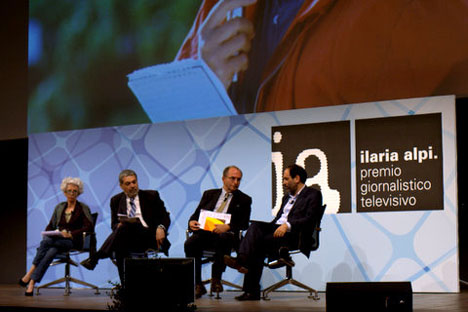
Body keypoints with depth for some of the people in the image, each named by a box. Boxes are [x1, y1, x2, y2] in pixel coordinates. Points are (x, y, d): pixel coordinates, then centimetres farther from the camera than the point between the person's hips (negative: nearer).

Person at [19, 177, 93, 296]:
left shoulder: (83, 208, 4)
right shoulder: (59, 207, 18)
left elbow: (89, 226, -8)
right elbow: (51, 225, 21)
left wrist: (71, 234, -19)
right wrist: (46, 234, -3)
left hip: (73, 241, -4)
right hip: (57, 240, 4)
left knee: (46, 241, -34)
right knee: (51, 252, -35)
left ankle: (30, 274, -36)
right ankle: (31, 283, -41)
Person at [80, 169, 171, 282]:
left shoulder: (152, 196, 13)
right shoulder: (116, 200, 17)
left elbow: (165, 217, 10)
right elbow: (114, 224, 14)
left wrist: (161, 228, -13)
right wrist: (118, 226, -13)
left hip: (149, 238, -2)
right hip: (130, 240, 2)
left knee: (128, 225, -34)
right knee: (119, 244, -37)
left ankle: (96, 257, -39)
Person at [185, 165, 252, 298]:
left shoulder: (244, 200, 15)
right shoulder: (209, 194, 22)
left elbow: (243, 224, 3)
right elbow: (196, 215, 17)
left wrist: (227, 227, -17)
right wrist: (191, 222, -8)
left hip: (225, 234, -2)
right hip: (204, 231, 2)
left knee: (222, 239, -39)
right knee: (190, 243, -30)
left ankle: (216, 280, -23)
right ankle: (197, 285, -20)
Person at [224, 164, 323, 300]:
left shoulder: (313, 195, 5)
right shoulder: (287, 197, 32)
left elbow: (310, 219, -10)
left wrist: (287, 225, -23)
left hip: (293, 235, -7)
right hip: (276, 229, 7)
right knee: (255, 226, -24)